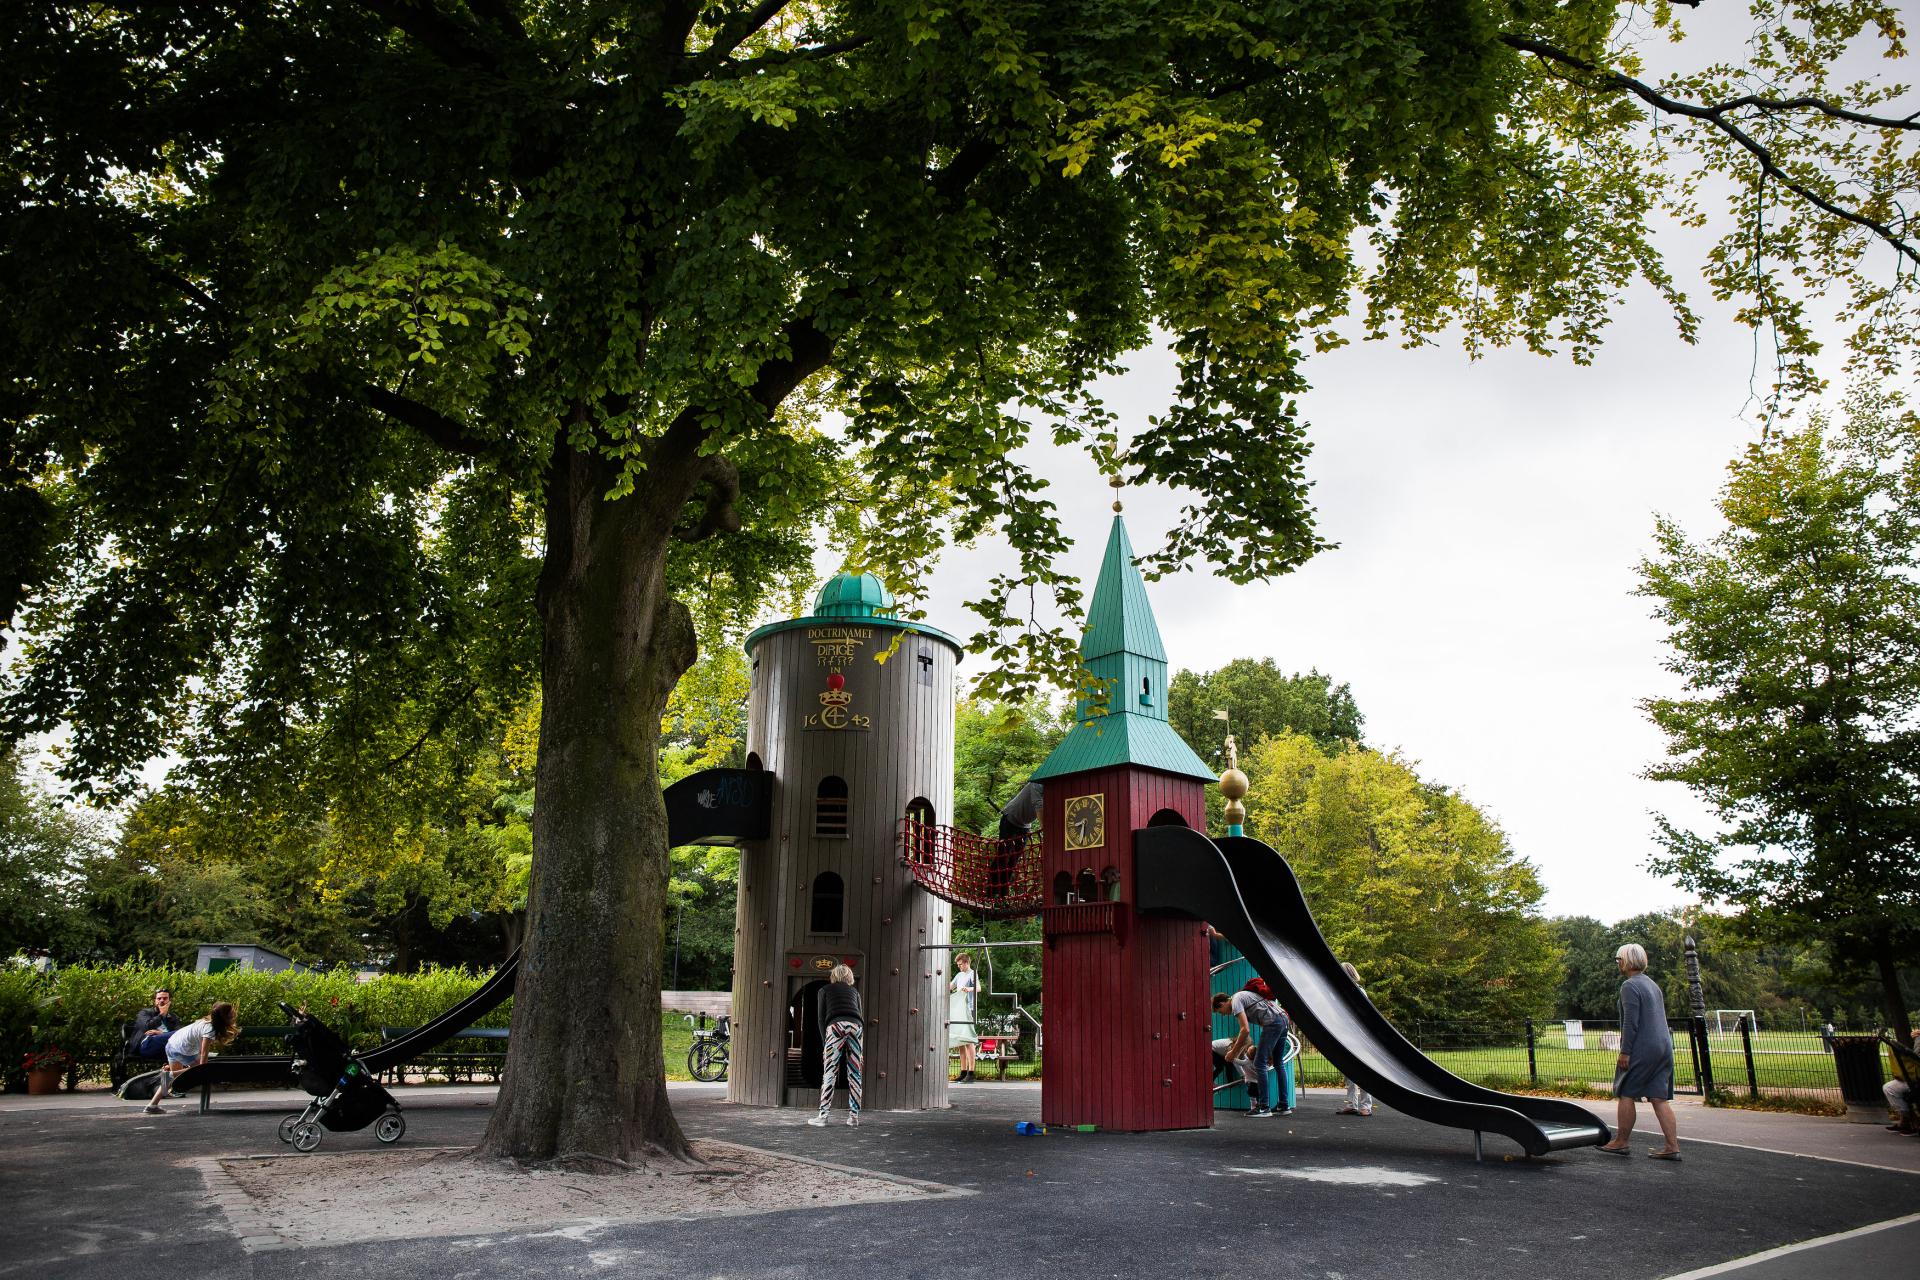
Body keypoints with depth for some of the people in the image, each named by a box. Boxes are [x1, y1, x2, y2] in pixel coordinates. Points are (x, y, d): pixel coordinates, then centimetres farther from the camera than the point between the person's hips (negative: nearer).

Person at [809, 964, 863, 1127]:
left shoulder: (825, 990, 24)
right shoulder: (854, 991, 31)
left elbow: (822, 1018, 14)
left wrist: (825, 1044, 17)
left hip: (836, 1025, -3)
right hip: (855, 1026, 3)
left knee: (829, 1073, -2)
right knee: (854, 1074, 7)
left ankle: (823, 1116, -5)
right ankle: (854, 1116, 7)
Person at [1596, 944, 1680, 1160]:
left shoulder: (1630, 986, -12)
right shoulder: (1653, 984, 17)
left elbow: (1631, 1022, -18)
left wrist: (1625, 1052, -16)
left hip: (1641, 1049, -9)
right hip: (1663, 1048, 9)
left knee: (1626, 1094, 1)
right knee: (1660, 1098, 7)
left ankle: (1620, 1142, 6)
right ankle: (1672, 1147, 3)